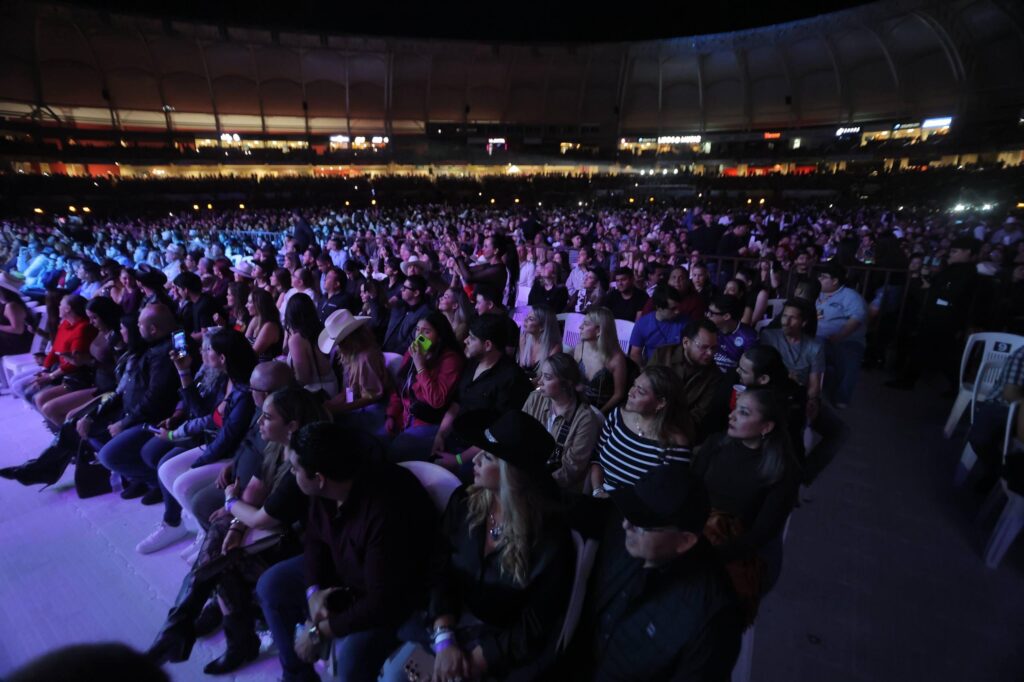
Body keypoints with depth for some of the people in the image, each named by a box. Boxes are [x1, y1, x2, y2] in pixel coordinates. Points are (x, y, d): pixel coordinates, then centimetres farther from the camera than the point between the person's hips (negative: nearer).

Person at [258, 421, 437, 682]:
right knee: (270, 585, 6)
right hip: (340, 568, 8)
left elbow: (381, 603, -33)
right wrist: (313, 590, -12)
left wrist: (319, 631, -22)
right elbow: (315, 538, 3)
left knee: (352, 658, -29)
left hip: (392, 598, -7)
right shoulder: (326, 488, -18)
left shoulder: (388, 513, -41)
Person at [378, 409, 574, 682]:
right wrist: (445, 639, -18)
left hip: (504, 645, -4)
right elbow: (441, 572, -6)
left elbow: (534, 627, -14)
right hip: (451, 623, 4)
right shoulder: (464, 501, -7)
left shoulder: (549, 537, -20)